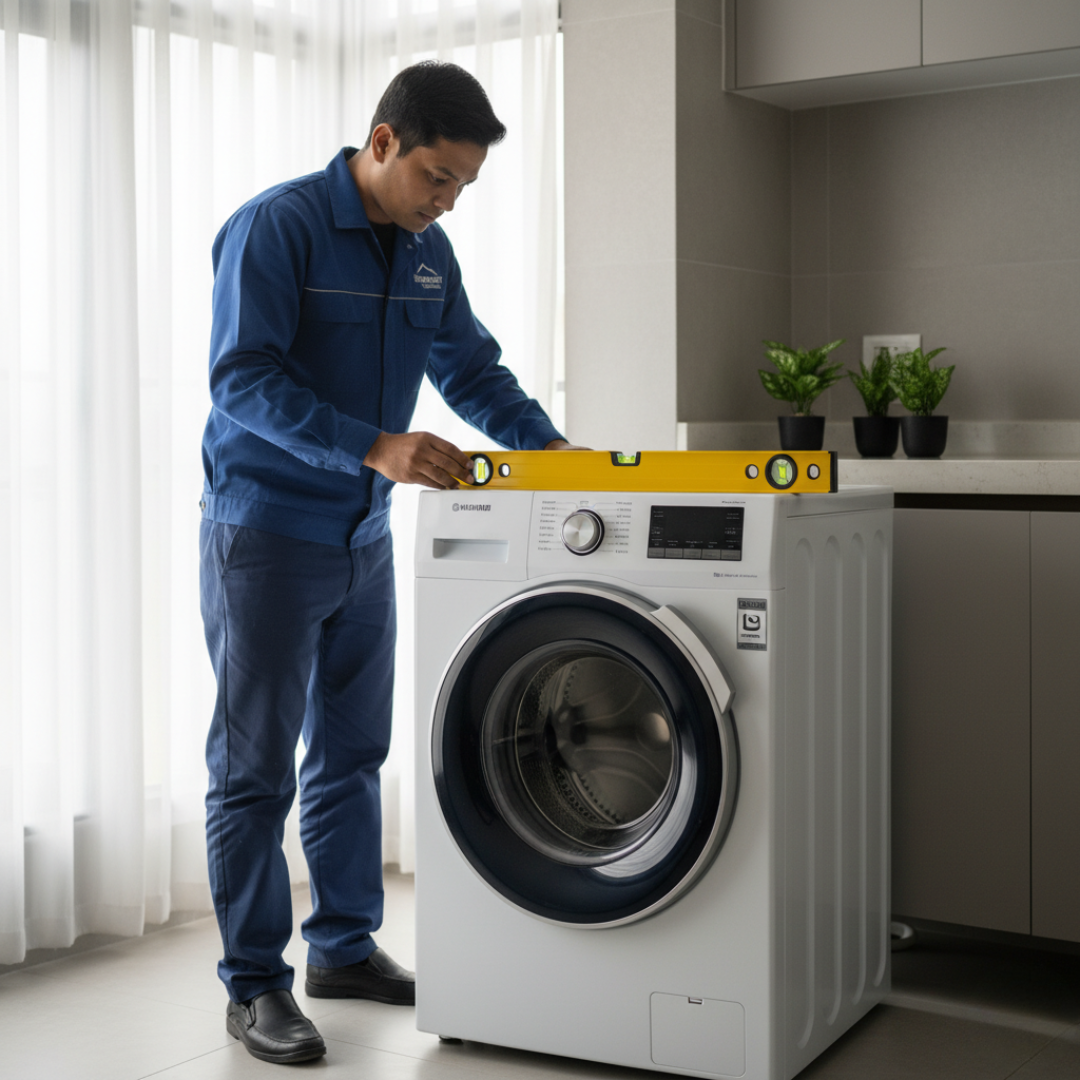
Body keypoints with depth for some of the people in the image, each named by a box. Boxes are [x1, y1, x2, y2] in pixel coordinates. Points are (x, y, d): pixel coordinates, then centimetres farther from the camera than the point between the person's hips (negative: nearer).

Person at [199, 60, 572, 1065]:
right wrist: (376, 448, -32)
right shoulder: (275, 226, -15)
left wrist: (547, 442, -3)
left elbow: (472, 369, 14)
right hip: (266, 532, -7)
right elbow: (244, 380, -23)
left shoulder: (426, 250, 7)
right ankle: (254, 987, 10)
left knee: (352, 753, 15)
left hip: (363, 534, 7)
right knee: (255, 767, 0)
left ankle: (345, 946, 29)